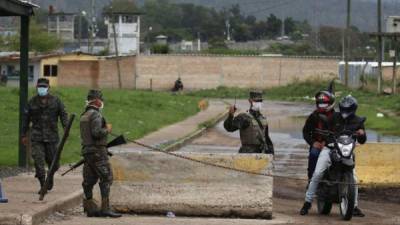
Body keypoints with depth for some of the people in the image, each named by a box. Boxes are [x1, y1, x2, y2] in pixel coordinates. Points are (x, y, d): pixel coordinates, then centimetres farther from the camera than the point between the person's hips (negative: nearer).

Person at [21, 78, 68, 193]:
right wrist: (24, 135, 11)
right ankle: (43, 185, -5)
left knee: (52, 161, 7)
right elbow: (26, 118, 11)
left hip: (52, 136, 0)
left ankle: (50, 176, 37)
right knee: (38, 161, -10)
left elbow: (63, 115, 3)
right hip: (37, 137, 0)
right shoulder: (32, 102, 4)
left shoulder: (56, 101, 2)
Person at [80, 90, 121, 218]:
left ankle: (90, 208, 12)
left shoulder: (84, 115, 16)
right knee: (106, 178, -8)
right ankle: (105, 208, -13)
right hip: (97, 151, -9)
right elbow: (96, 132, -23)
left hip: (86, 150, 9)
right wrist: (107, 130, -6)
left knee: (89, 180, 10)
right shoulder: (95, 115, -13)